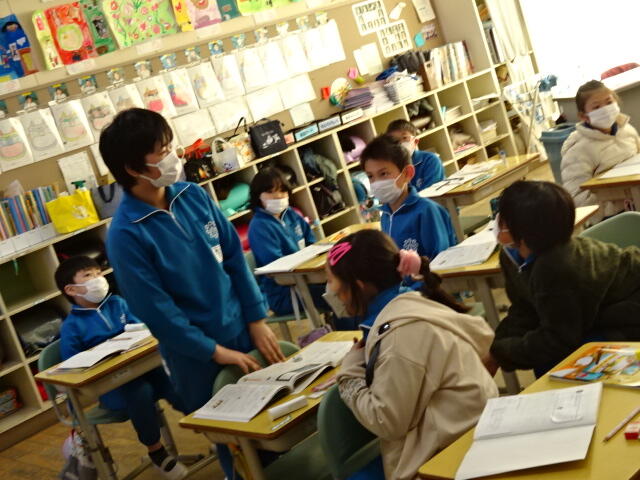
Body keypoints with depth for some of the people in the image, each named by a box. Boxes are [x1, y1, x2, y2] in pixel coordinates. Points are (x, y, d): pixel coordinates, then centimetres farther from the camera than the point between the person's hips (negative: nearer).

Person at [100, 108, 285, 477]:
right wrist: (216, 351, -14)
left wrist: (257, 321, -1)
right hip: (196, 356, -4)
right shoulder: (125, 235, -19)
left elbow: (235, 256, 2)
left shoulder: (193, 195, -4)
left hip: (243, 332, 5)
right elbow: (157, 310, -17)